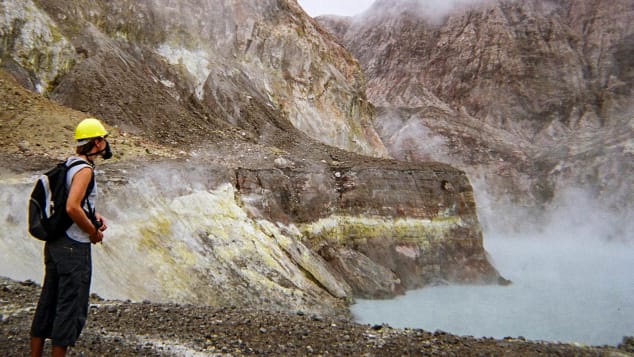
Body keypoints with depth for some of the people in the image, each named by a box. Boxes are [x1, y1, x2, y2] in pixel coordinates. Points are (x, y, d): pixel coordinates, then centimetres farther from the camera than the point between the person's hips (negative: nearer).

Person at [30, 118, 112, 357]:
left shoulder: (68, 164, 10)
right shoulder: (84, 169, -17)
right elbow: (72, 208, -28)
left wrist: (93, 215, 11)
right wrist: (94, 232, -14)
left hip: (54, 244, 9)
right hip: (74, 247, -9)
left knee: (48, 301, 16)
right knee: (71, 307, 1)